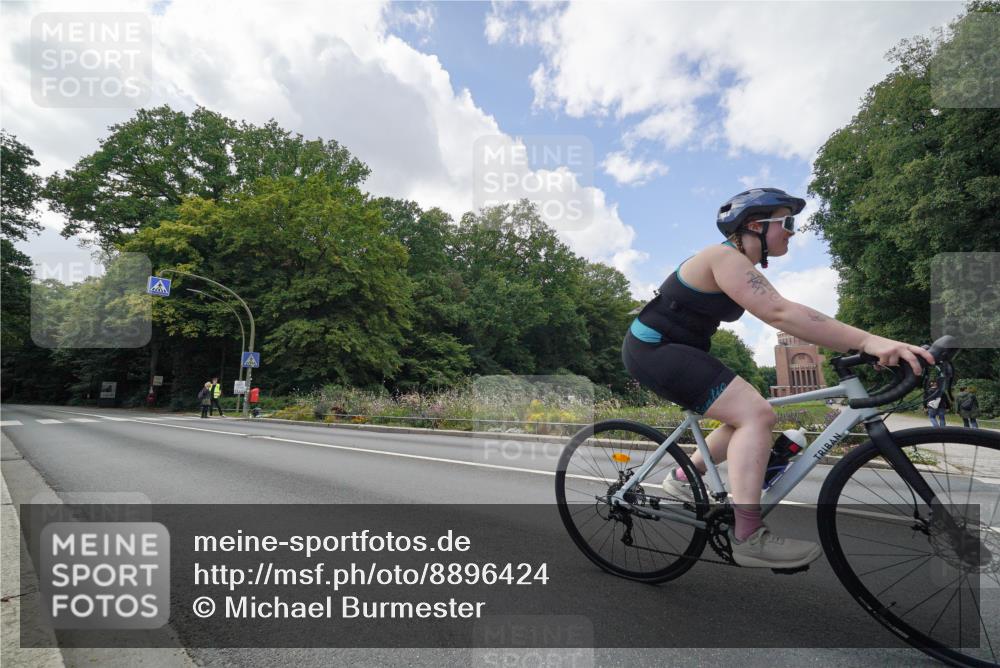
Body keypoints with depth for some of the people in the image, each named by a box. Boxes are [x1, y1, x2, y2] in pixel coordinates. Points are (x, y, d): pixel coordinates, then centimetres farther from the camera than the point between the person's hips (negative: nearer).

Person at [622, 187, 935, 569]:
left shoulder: (744, 268, 16)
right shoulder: (726, 258, -18)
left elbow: (781, 314, 12)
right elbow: (781, 314, -31)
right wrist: (869, 342, -35)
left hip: (672, 351, 10)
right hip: (654, 348, -10)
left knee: (754, 418, 11)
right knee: (756, 414, -20)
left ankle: (682, 477, 19)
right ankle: (747, 537, -20)